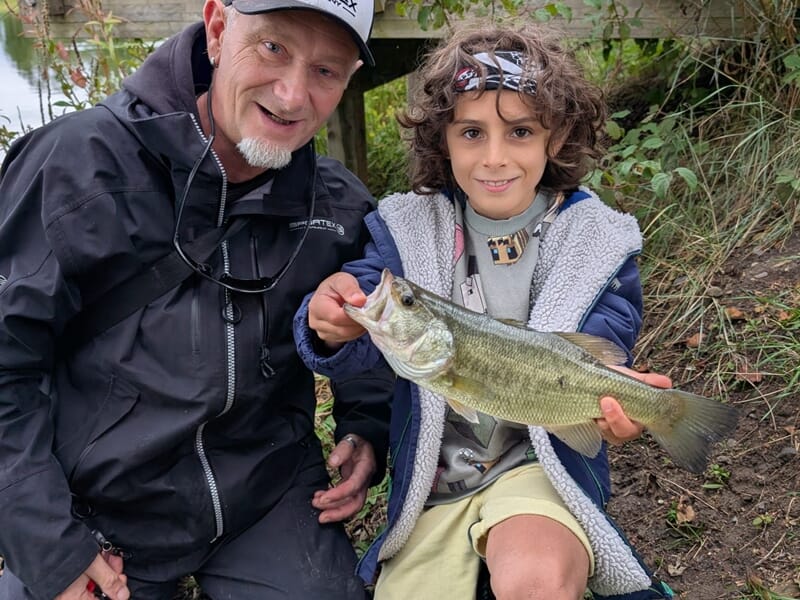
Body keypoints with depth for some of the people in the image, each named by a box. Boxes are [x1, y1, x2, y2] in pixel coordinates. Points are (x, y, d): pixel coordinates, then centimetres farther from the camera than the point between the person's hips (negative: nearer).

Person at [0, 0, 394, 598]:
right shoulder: (82, 161, -16)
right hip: (96, 514, -2)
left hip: (273, 503, 3)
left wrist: (368, 430, -2)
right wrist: (49, 547, -15)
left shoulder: (341, 208, -3)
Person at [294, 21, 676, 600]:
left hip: (540, 463, -2)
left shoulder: (595, 241, -5)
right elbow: (361, 342, -14)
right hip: (431, 482, 3)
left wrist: (609, 395, -31)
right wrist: (332, 329, -39)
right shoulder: (407, 230, -3)